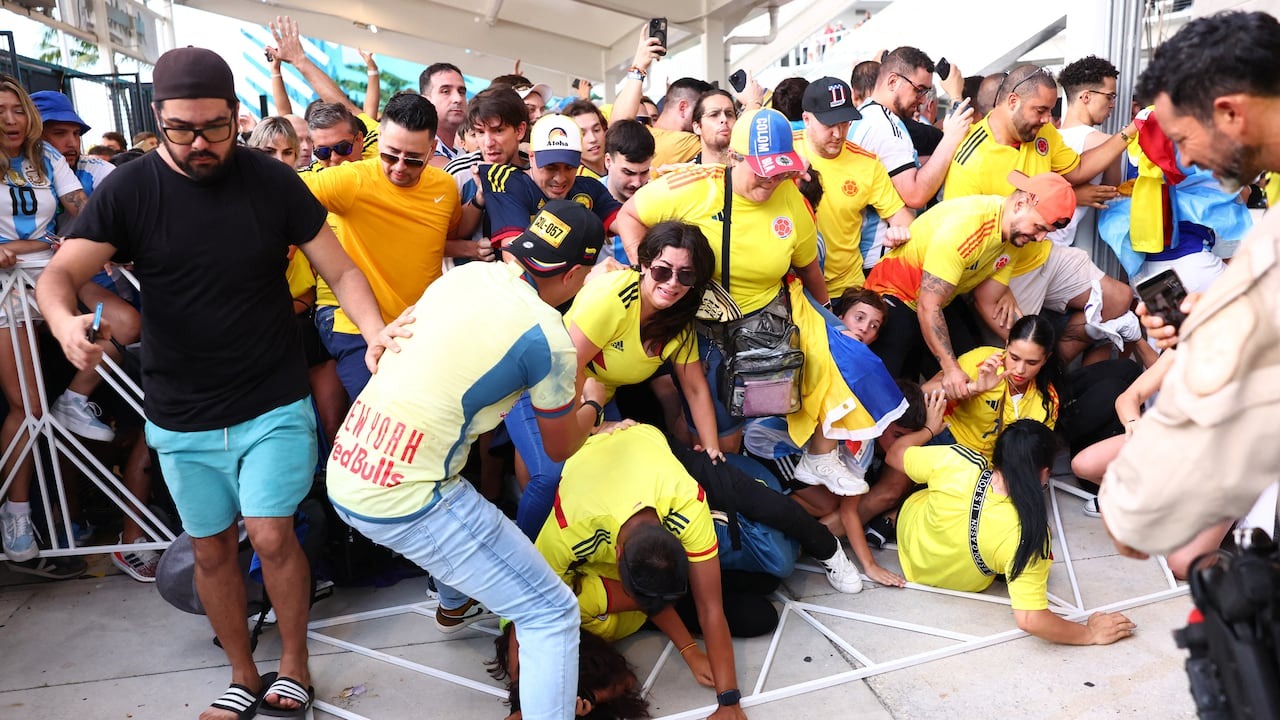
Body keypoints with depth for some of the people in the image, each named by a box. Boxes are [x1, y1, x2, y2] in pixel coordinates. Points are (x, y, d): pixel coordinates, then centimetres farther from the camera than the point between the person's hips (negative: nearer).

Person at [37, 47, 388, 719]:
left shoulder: (273, 182, -6)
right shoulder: (128, 191, -5)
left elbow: (340, 271, -6)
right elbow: (59, 274, -12)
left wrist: (376, 331, -26)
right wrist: (65, 322, -36)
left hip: (274, 405, -2)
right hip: (182, 417, 2)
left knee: (271, 536, -8)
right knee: (211, 548, 12)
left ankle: (294, 663, 18)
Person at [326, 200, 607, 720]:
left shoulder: (465, 273, 5)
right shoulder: (547, 336, -14)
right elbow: (561, 447, 2)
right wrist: (591, 402, 24)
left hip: (343, 473, 9)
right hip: (405, 505, -8)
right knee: (551, 613, 2)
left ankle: (455, 606, 62)